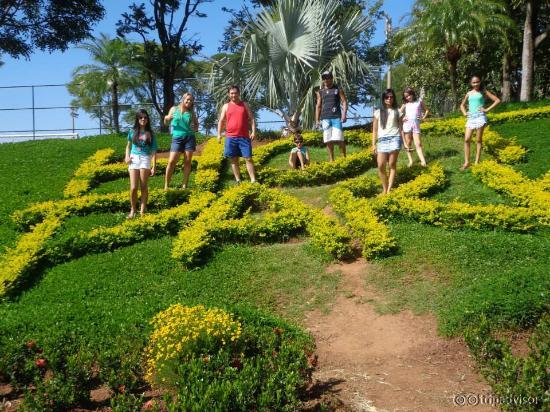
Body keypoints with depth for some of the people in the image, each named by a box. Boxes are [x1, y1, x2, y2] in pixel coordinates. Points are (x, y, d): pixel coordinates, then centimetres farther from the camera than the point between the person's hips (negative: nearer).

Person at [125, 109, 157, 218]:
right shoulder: (132, 132, 9)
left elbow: (154, 151, 3)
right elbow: (128, 146, 23)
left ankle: (142, 211, 2)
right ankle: (132, 210, 8)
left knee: (143, 187, -4)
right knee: (133, 188, -6)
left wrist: (154, 167, -4)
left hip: (145, 159, -1)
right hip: (133, 159, 1)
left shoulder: (150, 133, 4)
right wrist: (127, 156, 3)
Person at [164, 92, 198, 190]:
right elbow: (166, 123, 10)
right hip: (177, 138, -2)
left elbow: (196, 125, 20)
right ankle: (166, 185, -2)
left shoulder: (192, 112, 9)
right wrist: (166, 118, -13)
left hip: (190, 138, 2)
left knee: (187, 162, -1)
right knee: (171, 161, -9)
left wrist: (195, 128, -3)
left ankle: (184, 185, 5)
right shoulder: (174, 109, 6)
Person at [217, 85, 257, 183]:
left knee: (248, 158, -5)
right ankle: (238, 180, 11)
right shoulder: (226, 106, 10)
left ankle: (253, 180, -6)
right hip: (231, 137, 1)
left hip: (244, 137, -1)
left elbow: (252, 119, 6)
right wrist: (219, 134, 0)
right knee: (234, 160, 4)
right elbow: (221, 121, 10)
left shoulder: (245, 105, 9)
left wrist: (253, 132, -6)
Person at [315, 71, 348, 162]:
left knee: (339, 139, -11)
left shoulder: (338, 89, 9)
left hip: (336, 117, -3)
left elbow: (344, 102, 3)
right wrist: (317, 120, 9)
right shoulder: (320, 92, 17)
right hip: (325, 118, 3)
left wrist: (344, 114, -11)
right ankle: (331, 159, 5)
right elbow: (318, 106, 18)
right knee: (328, 140, 1)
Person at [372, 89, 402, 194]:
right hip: (382, 140, 1)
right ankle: (384, 189, 6)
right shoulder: (378, 112, 12)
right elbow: (375, 130, 12)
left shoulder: (397, 111, 12)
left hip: (394, 139, -1)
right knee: (381, 166, -9)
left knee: (392, 165, -5)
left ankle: (389, 190, -3)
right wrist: (373, 144, 5)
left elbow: (400, 127, 12)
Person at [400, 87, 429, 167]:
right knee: (408, 144, 3)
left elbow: (427, 110, 17)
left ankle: (423, 161, -17)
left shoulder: (419, 102, 7)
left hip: (416, 124, -2)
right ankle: (410, 161, 10)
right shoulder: (405, 104, 10)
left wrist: (423, 118, 4)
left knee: (418, 144, -11)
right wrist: (402, 118, 0)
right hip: (407, 124, 2)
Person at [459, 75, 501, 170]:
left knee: (479, 140, -2)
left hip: (480, 117, -4)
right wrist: (464, 113, 10)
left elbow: (497, 100, -1)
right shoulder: (469, 93, 15)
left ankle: (477, 162, 1)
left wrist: (487, 109, -8)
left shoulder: (483, 92, 4)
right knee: (466, 140, -5)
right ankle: (466, 162, -1)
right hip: (470, 118, 4)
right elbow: (462, 105, 29)